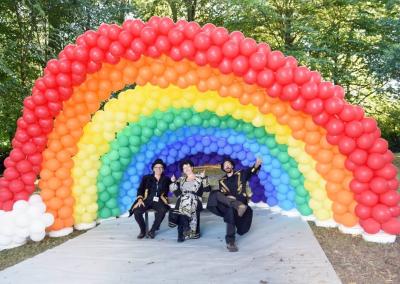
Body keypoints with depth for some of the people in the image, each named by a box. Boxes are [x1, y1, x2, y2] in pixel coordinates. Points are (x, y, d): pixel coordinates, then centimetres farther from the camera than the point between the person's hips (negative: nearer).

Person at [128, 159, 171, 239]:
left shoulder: (166, 179, 16)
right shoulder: (146, 178, 15)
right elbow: (140, 189, 8)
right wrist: (140, 199, -9)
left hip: (159, 201, -1)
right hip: (147, 200, 1)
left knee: (163, 210, -36)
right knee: (136, 212, -27)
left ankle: (152, 231, -17)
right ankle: (143, 230, -1)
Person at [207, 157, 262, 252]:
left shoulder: (241, 174, 14)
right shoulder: (222, 181, 20)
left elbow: (250, 171, -4)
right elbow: (223, 194, 8)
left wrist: (256, 165, -27)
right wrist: (228, 197, -16)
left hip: (240, 200, -2)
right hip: (227, 203, 2)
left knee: (231, 210, -33)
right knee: (215, 193, -25)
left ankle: (230, 241, -27)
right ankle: (238, 206, -44)